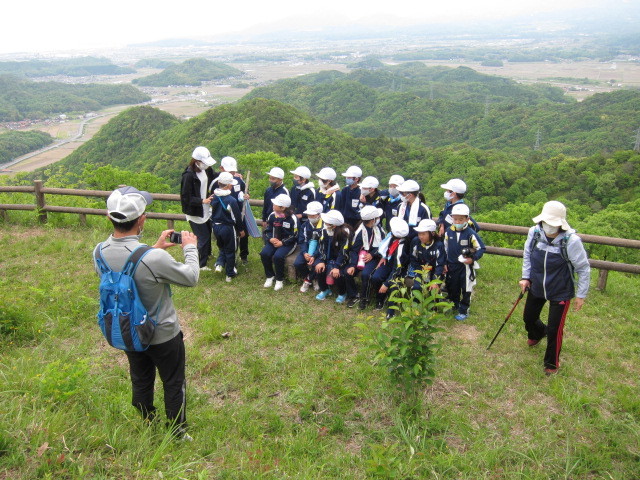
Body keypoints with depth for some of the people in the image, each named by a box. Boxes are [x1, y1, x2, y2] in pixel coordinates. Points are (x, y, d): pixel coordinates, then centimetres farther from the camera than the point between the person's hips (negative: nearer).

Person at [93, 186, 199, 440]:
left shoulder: (99, 252, -17)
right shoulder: (154, 259, -37)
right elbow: (191, 278, -19)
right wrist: (190, 248, -4)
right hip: (163, 335, -5)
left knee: (140, 381, 27)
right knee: (173, 384, 18)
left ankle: (148, 426, 49)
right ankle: (178, 433, 35)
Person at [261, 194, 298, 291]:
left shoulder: (292, 218, -13)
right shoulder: (272, 215, 0)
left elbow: (294, 236, -9)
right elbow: (267, 231, 8)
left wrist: (282, 242, -18)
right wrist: (270, 239, -13)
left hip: (287, 243, -5)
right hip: (273, 241, 5)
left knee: (277, 256, -31)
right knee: (264, 254, -22)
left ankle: (280, 279, -8)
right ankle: (270, 276, 0)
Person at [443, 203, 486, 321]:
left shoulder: (470, 233, -17)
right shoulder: (449, 231, -3)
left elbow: (481, 248, -9)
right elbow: (445, 247, 10)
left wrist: (473, 259, -20)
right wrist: (444, 263, 9)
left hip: (466, 266, -5)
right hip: (452, 265, 5)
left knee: (466, 289, 5)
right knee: (452, 287, 18)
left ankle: (464, 311, 18)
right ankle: (454, 306, 39)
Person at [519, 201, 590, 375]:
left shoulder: (571, 241, -26)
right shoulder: (534, 232, -15)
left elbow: (583, 269, -13)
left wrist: (581, 295, -8)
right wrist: (526, 277, 3)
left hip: (560, 292, -5)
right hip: (536, 287, 5)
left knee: (554, 329, 0)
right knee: (529, 317, 23)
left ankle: (552, 363, 28)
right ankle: (537, 334, 61)